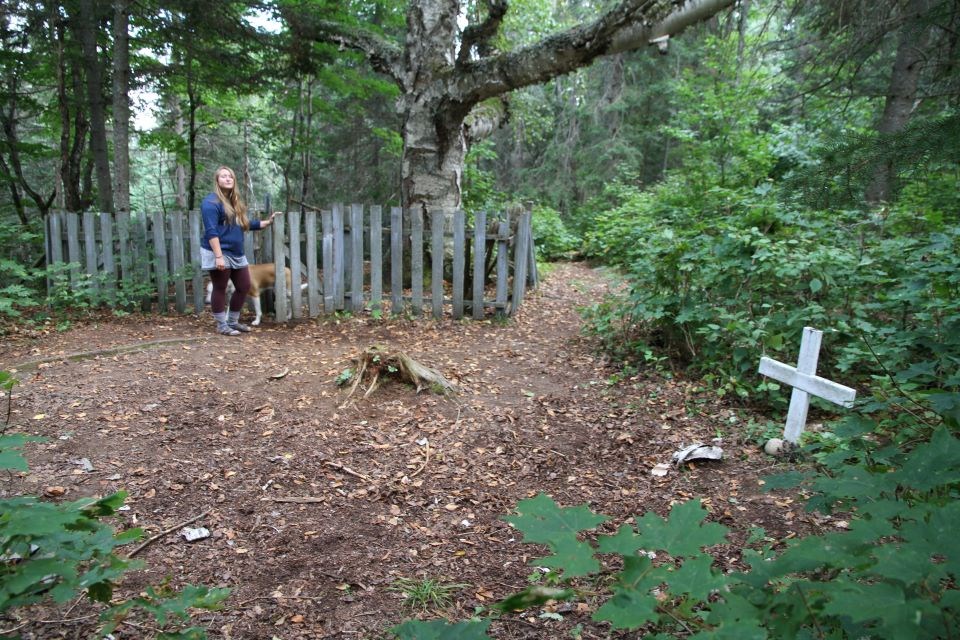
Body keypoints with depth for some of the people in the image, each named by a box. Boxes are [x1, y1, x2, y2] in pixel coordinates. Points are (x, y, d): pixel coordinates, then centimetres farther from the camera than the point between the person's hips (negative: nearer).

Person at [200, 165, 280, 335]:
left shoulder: (235, 201, 16)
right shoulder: (211, 201, -12)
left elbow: (244, 224, 25)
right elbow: (211, 231, -19)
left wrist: (267, 222, 22)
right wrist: (218, 256, -26)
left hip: (236, 254, 9)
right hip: (219, 254, -9)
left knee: (244, 287, 11)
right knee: (220, 289, 1)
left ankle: (233, 322, 25)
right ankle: (222, 325, 11)